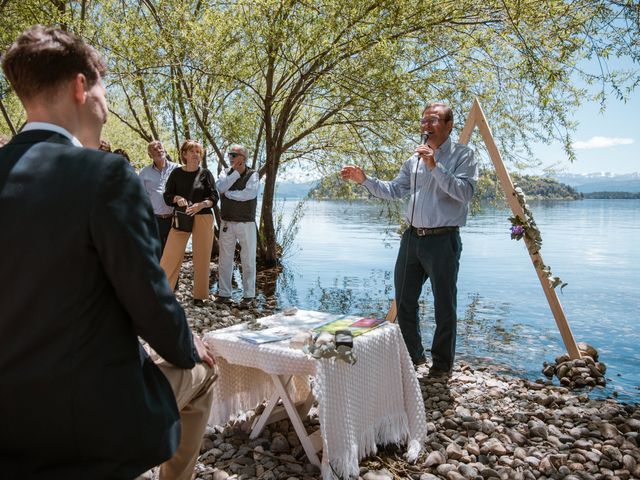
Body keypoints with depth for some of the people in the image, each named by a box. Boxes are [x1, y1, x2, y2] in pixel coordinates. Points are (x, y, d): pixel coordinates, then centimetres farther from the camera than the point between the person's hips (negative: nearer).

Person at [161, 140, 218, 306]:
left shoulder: (205, 173, 3)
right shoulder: (176, 173, 6)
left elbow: (214, 197, -1)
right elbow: (167, 196, 6)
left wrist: (201, 204, -19)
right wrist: (177, 198, -15)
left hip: (203, 219, 0)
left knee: (202, 257, 4)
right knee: (170, 255, -5)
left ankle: (199, 295, 16)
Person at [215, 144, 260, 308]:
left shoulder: (252, 174, -2)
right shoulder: (226, 173, 9)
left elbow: (250, 193, -20)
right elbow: (220, 187, -12)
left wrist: (227, 193, -10)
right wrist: (236, 171, -11)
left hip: (246, 223, -3)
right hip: (227, 223, 3)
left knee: (248, 260, 0)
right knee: (224, 260, 6)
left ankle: (248, 295, 8)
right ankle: (224, 293, 15)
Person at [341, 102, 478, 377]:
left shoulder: (462, 155, -5)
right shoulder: (415, 159, 12)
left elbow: (465, 192, -19)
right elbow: (393, 191, 13)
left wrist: (434, 166, -26)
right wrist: (364, 180, 1)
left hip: (443, 240, -6)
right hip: (412, 238, 6)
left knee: (444, 305, 5)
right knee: (404, 301, 13)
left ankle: (442, 362, 23)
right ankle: (412, 355, 31)